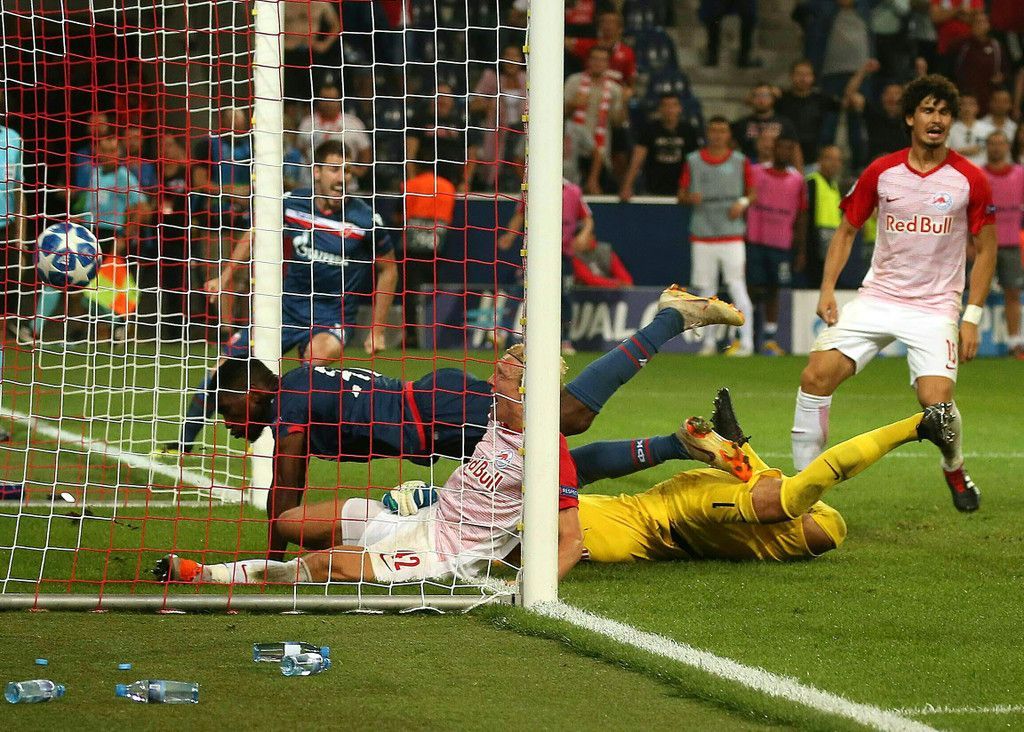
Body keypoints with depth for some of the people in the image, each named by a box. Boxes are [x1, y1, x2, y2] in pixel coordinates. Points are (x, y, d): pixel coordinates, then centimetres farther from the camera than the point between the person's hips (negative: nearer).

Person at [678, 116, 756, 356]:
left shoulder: (740, 162, 5)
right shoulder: (693, 161, 8)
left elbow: (752, 192, 11)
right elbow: (681, 195, 11)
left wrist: (743, 203, -11)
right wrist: (690, 198, -12)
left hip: (732, 235, -2)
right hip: (702, 235, 2)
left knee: (737, 286, -10)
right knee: (706, 289, 5)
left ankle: (746, 341, -12)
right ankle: (708, 341, 14)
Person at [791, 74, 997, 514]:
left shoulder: (970, 181, -4)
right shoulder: (881, 172, 1)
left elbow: (985, 249, 4)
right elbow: (847, 230, 12)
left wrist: (972, 316, -4)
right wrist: (828, 288, -1)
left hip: (936, 305, -2)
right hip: (877, 296, 2)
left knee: (935, 399, -20)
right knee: (817, 375, -16)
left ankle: (954, 469, 14)